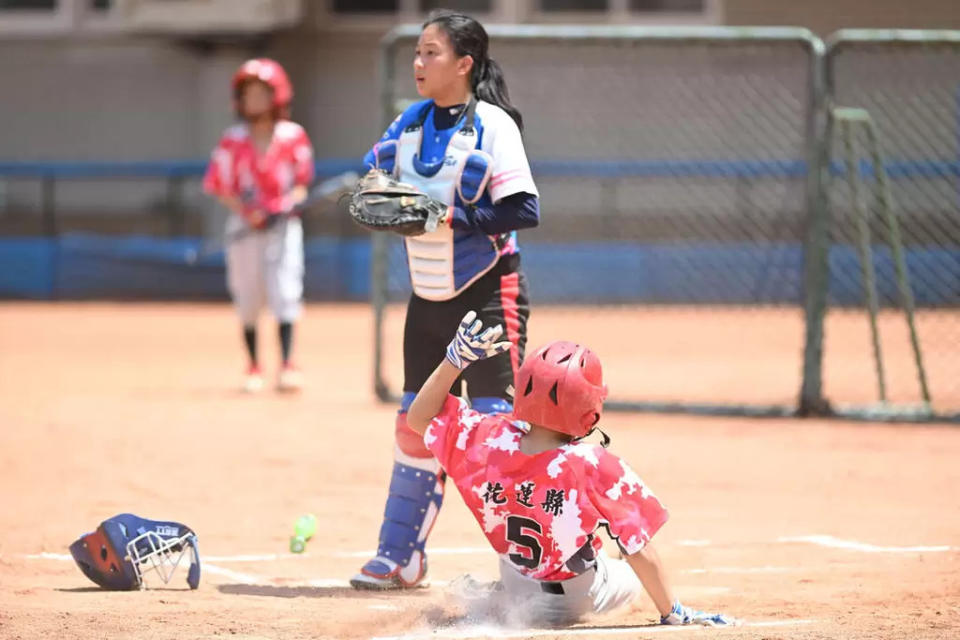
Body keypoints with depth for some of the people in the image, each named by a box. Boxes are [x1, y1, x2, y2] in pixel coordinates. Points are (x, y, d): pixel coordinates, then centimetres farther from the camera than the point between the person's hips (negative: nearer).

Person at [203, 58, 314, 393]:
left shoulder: (294, 137, -1)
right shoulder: (233, 142, -2)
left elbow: (302, 181, 6)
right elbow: (220, 187, -1)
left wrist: (293, 201, -14)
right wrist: (246, 213, -15)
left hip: (283, 224, -1)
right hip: (245, 225, 1)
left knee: (285, 291, -12)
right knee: (247, 297, 8)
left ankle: (287, 363, -13)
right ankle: (253, 364, 22)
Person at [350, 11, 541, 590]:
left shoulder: (491, 125, -13)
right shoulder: (411, 123, 7)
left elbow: (524, 210, -19)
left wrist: (447, 218, -25)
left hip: (488, 297, -7)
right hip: (428, 298, 7)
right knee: (415, 426, 11)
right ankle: (399, 559, 19)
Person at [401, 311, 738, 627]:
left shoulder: (489, 442, -25)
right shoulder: (595, 467, -36)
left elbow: (419, 417, -6)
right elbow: (640, 553, -27)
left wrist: (457, 357, -9)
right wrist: (673, 614, -15)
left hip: (516, 595, 0)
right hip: (580, 596, 1)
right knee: (634, 574, 30)